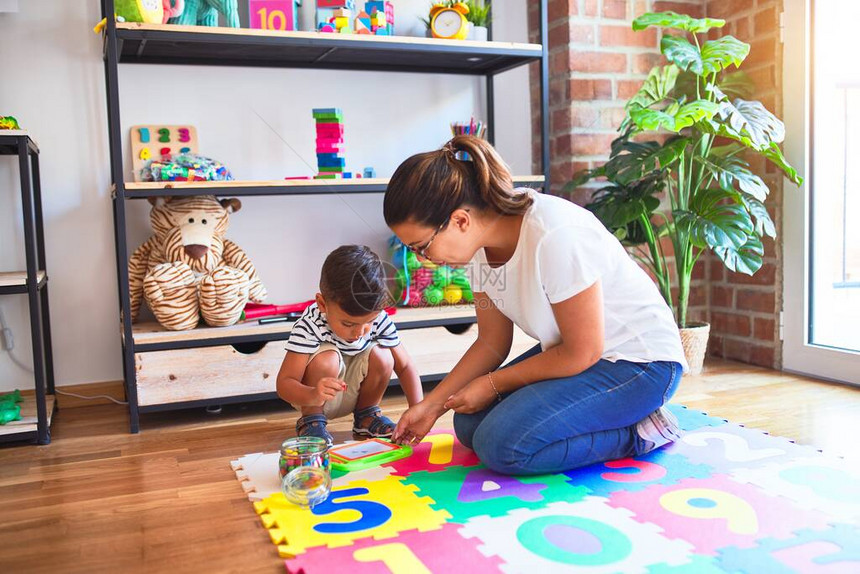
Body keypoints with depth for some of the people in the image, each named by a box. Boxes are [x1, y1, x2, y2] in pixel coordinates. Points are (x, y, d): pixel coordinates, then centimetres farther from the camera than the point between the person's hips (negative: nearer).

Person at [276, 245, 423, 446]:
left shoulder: (378, 319, -18)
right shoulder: (310, 326, -30)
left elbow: (405, 367, -9)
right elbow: (284, 383, -31)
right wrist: (313, 396, -53)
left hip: (352, 394, 4)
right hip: (311, 398, -4)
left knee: (382, 356, -24)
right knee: (327, 359, -34)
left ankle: (367, 414, 3)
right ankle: (311, 420, -9)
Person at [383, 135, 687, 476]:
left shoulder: (553, 236, -31)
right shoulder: (480, 243, -6)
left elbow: (583, 352, -22)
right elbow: (492, 343, 4)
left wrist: (491, 385, -13)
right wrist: (431, 405, -2)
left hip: (639, 361, -9)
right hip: (574, 351, 9)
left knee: (501, 445, -22)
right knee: (471, 425, 1)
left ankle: (636, 432, -4)